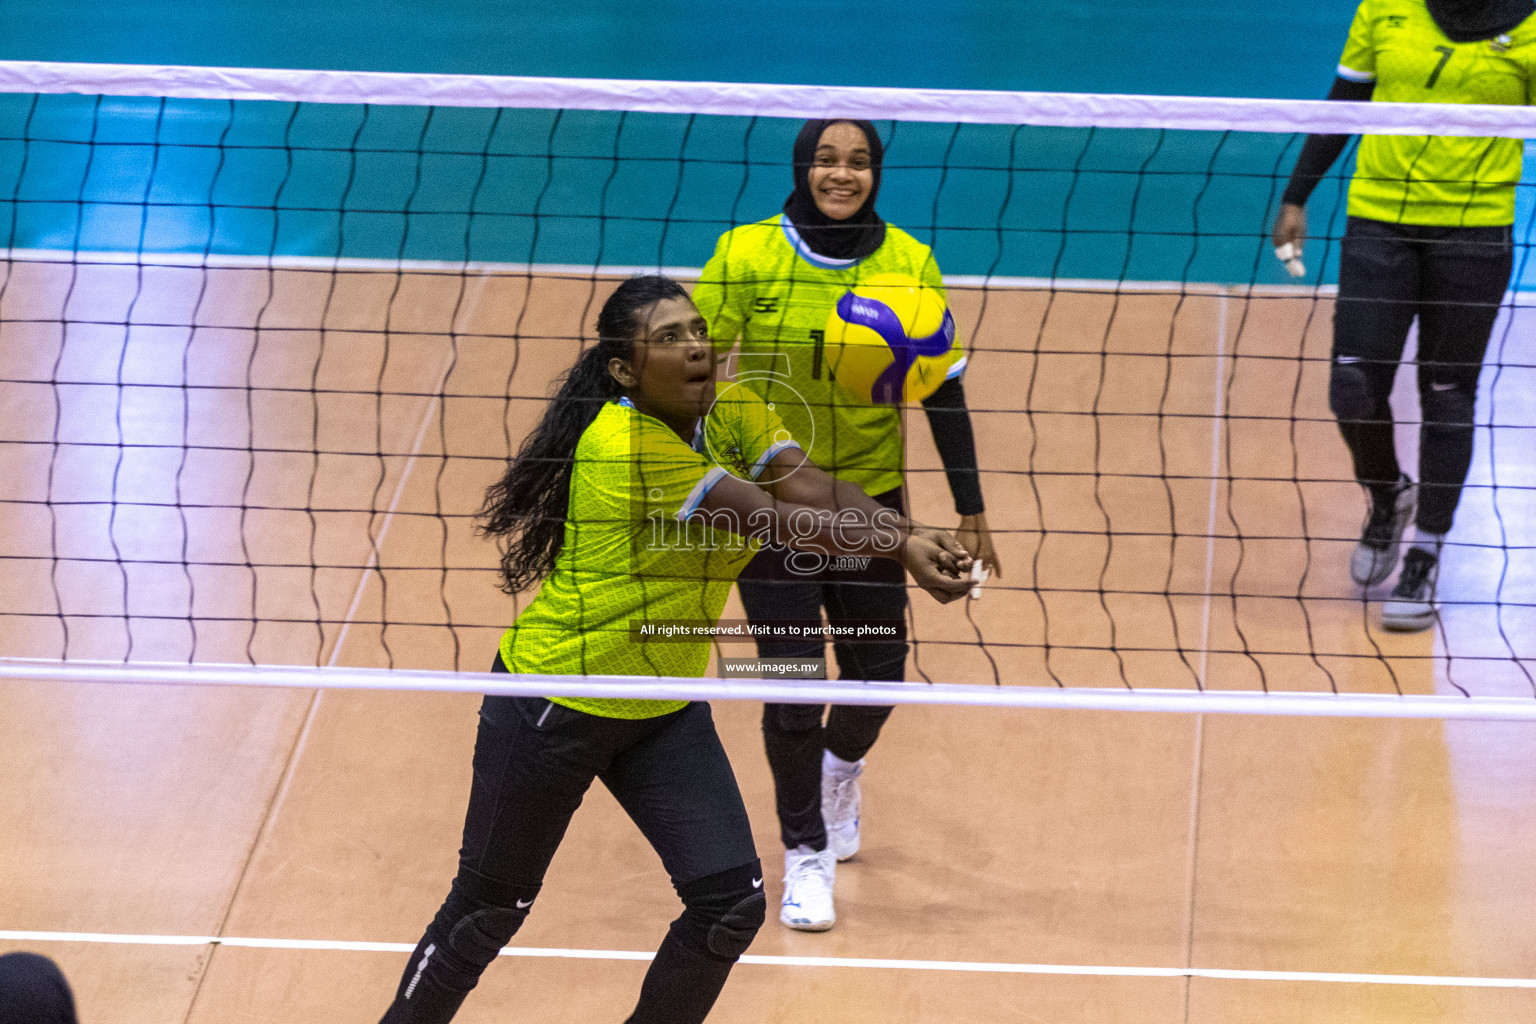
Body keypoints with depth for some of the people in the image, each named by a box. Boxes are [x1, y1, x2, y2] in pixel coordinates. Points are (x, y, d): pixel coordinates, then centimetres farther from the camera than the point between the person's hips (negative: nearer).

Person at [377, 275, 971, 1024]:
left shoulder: (733, 420, -3)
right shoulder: (624, 445, -26)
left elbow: (817, 494, -19)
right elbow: (772, 520, -30)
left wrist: (913, 536, -37)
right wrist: (901, 547, -32)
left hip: (667, 710, 7)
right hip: (557, 705, -7)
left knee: (732, 900, -5)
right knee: (491, 907, 7)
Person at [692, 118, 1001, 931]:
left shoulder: (910, 265, -5)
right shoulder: (747, 255, -12)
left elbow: (944, 391, 1)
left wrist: (971, 512, 3)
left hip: (871, 498, 2)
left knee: (880, 674, 8)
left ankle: (841, 765, 44)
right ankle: (806, 854, 13)